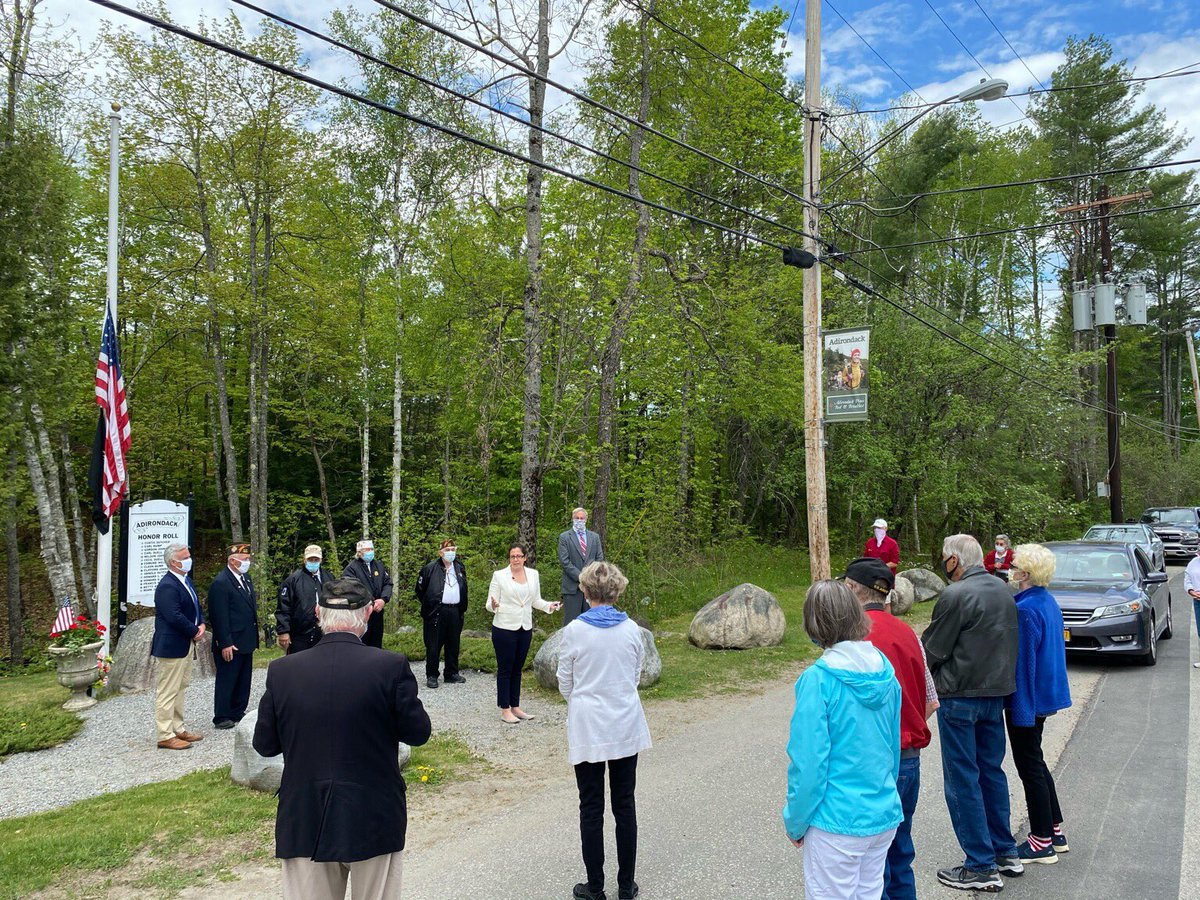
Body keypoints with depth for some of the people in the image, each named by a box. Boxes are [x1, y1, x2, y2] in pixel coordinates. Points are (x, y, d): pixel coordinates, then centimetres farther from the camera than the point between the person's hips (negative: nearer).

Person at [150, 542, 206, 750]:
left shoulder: (185, 580, 11)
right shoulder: (167, 586, -21)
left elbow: (196, 606, 18)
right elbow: (175, 617, -26)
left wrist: (201, 624, 1)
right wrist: (194, 632, -14)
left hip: (186, 646, 10)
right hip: (171, 646, -10)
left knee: (179, 689, 17)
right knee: (167, 692, -2)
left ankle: (178, 729, 27)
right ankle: (165, 736, 4)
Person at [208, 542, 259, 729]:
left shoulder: (245, 578, 11)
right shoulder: (220, 583, -16)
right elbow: (219, 617, -19)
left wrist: (253, 637, 16)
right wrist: (225, 644, -21)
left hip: (246, 642, 9)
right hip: (230, 645, -9)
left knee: (243, 682, 16)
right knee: (226, 681, 2)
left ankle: (238, 714, 26)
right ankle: (221, 718, 12)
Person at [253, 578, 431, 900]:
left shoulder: (282, 671, -9)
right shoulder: (392, 667, -16)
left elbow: (265, 745, 0)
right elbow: (417, 732, -7)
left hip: (304, 822, 2)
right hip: (374, 822, -1)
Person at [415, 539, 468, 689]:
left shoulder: (460, 568, 11)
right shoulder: (431, 568, -6)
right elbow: (419, 589, 1)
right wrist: (428, 604, 5)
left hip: (455, 611, 5)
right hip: (436, 612, -5)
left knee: (453, 644, 11)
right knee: (434, 645, -1)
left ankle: (451, 673, 22)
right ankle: (431, 675, 8)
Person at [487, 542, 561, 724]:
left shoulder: (533, 574, 7)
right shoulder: (499, 575, -6)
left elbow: (536, 600, 13)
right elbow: (490, 604, -6)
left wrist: (549, 606, -5)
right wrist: (493, 606, -29)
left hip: (525, 628, 5)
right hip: (504, 628, -4)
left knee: (517, 668, 14)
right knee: (505, 669, 2)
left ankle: (515, 707, 23)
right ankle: (505, 711, 9)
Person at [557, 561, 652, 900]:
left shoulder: (574, 631, -11)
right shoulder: (631, 629, -4)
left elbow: (565, 685, -2)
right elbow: (636, 676, 8)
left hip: (587, 729, -2)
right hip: (627, 729, 3)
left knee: (591, 808, 7)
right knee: (624, 805, 12)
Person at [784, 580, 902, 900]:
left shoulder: (818, 680, -20)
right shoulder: (885, 672, 0)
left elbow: (808, 761, -17)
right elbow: (893, 745, 11)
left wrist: (795, 822, -4)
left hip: (838, 823, -6)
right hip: (884, 816, 6)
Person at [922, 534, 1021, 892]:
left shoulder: (955, 596, -18)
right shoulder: (1002, 589, 8)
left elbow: (932, 651, -12)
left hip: (960, 697, -8)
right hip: (996, 692, 8)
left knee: (962, 780, 0)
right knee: (991, 771, 19)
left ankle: (981, 867, 4)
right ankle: (1005, 852, 27)